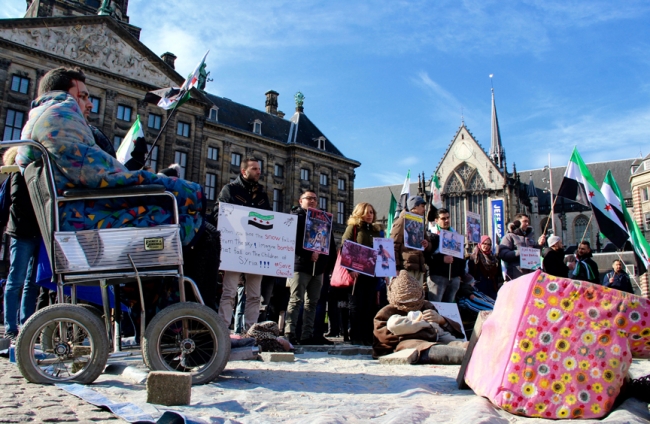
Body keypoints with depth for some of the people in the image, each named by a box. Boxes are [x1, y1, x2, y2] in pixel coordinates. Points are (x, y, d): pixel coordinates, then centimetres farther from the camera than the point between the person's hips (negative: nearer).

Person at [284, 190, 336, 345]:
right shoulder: (295, 217, 3)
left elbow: (331, 244, 16)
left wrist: (324, 258, 1)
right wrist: (309, 253, -17)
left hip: (318, 267, 6)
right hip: (300, 265, -6)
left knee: (312, 302, 7)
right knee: (296, 301, -8)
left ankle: (308, 335, 12)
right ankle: (289, 333, -6)